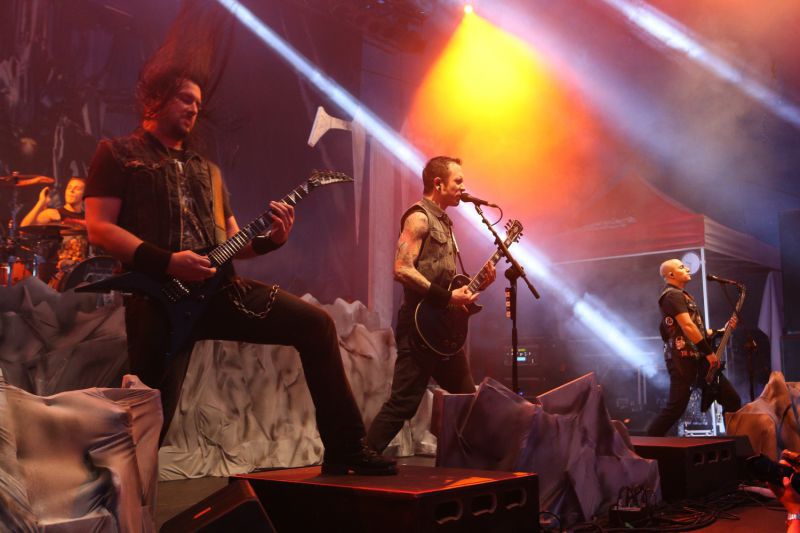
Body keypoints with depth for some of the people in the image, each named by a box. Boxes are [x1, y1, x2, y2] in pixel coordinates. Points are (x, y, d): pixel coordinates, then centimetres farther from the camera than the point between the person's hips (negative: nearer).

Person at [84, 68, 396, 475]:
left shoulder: (207, 170, 25)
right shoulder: (117, 154, 8)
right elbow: (98, 228, -5)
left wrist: (271, 239, 0)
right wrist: (167, 263, -17)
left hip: (219, 288, 5)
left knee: (315, 323, -5)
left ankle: (344, 449, 0)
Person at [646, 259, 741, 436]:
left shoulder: (683, 295, 22)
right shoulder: (673, 295, -10)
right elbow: (687, 326, -21)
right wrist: (709, 352, -18)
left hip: (696, 358, 10)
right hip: (683, 359, -10)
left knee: (732, 400, 7)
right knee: (675, 408, -10)